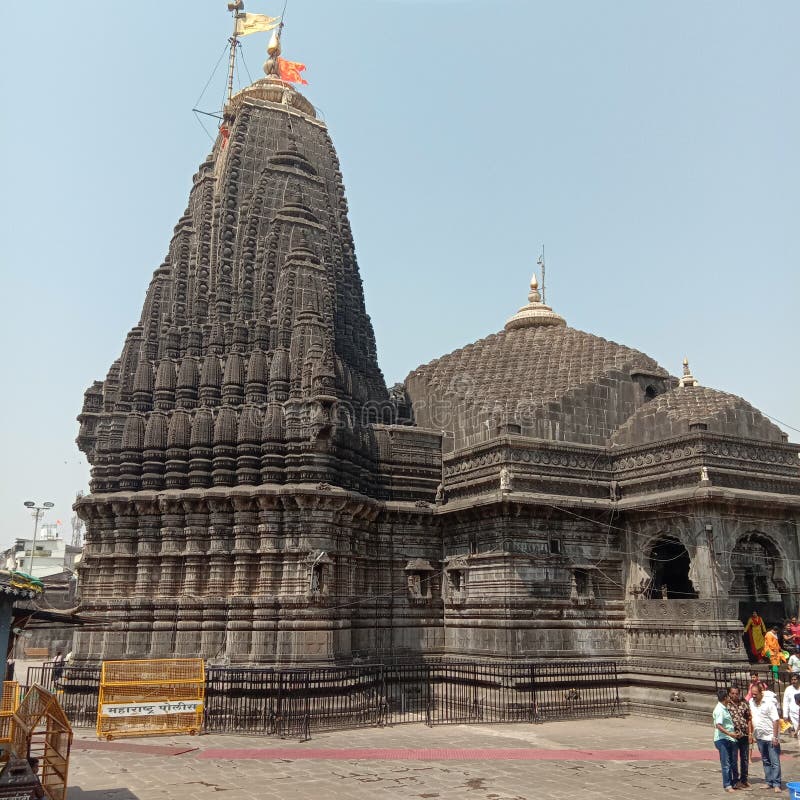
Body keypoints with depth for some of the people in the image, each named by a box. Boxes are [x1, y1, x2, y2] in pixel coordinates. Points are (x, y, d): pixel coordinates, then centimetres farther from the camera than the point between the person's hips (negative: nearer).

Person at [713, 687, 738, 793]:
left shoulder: (724, 708, 13)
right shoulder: (720, 710, -18)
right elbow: (718, 725, -27)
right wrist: (729, 733, -34)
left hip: (728, 740, 10)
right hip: (722, 740, -10)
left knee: (730, 763, 15)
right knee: (726, 764, -3)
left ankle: (731, 783, 24)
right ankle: (727, 785, 4)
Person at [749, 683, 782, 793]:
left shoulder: (769, 704, -13)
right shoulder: (751, 703, 4)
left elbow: (775, 720, -14)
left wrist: (775, 737, -18)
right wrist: (752, 734, 11)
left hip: (771, 737, -6)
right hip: (760, 737, 6)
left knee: (775, 762, -3)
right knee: (765, 762, 14)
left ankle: (776, 784, 2)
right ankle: (769, 782, 22)